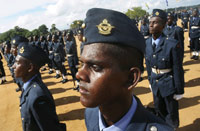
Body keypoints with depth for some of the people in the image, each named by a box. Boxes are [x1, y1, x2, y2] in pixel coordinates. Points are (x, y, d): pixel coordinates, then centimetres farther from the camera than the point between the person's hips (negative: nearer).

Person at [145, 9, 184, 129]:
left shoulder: (172, 44, -23)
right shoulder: (147, 43, -5)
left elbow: (178, 69, -17)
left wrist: (179, 91, -11)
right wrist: (151, 81, 14)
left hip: (169, 85, -5)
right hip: (155, 84, 5)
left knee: (171, 113, 17)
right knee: (159, 110, 25)